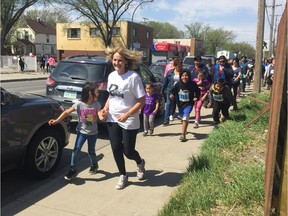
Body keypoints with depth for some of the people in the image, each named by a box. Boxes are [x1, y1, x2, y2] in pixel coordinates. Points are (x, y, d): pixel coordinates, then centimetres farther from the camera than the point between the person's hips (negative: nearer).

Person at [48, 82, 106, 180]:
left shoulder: (97, 104, -8)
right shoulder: (79, 104, -15)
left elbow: (101, 117, -19)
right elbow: (66, 112, -10)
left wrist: (103, 116, -43)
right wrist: (56, 121, -18)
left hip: (93, 133, 1)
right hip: (82, 132, -1)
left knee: (91, 151, 12)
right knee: (76, 150, -9)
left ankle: (94, 165, 39)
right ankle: (73, 170, 3)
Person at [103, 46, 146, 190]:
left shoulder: (133, 77, -17)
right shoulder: (111, 76, 3)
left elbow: (142, 101, -16)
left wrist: (127, 115, -23)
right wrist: (105, 108, 0)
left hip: (129, 122, -5)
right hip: (112, 119, 6)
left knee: (128, 151, 4)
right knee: (116, 149, 8)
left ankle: (140, 163, 39)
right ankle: (123, 176, 29)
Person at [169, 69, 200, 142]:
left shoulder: (192, 84, -11)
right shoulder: (178, 84, -10)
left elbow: (197, 91, 4)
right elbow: (173, 90, -6)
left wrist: (196, 97, -11)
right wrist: (171, 94, -27)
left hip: (189, 104, -3)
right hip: (180, 104, 3)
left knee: (185, 118, -20)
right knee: (182, 118, 20)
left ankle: (183, 135, -17)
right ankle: (185, 130, 49)